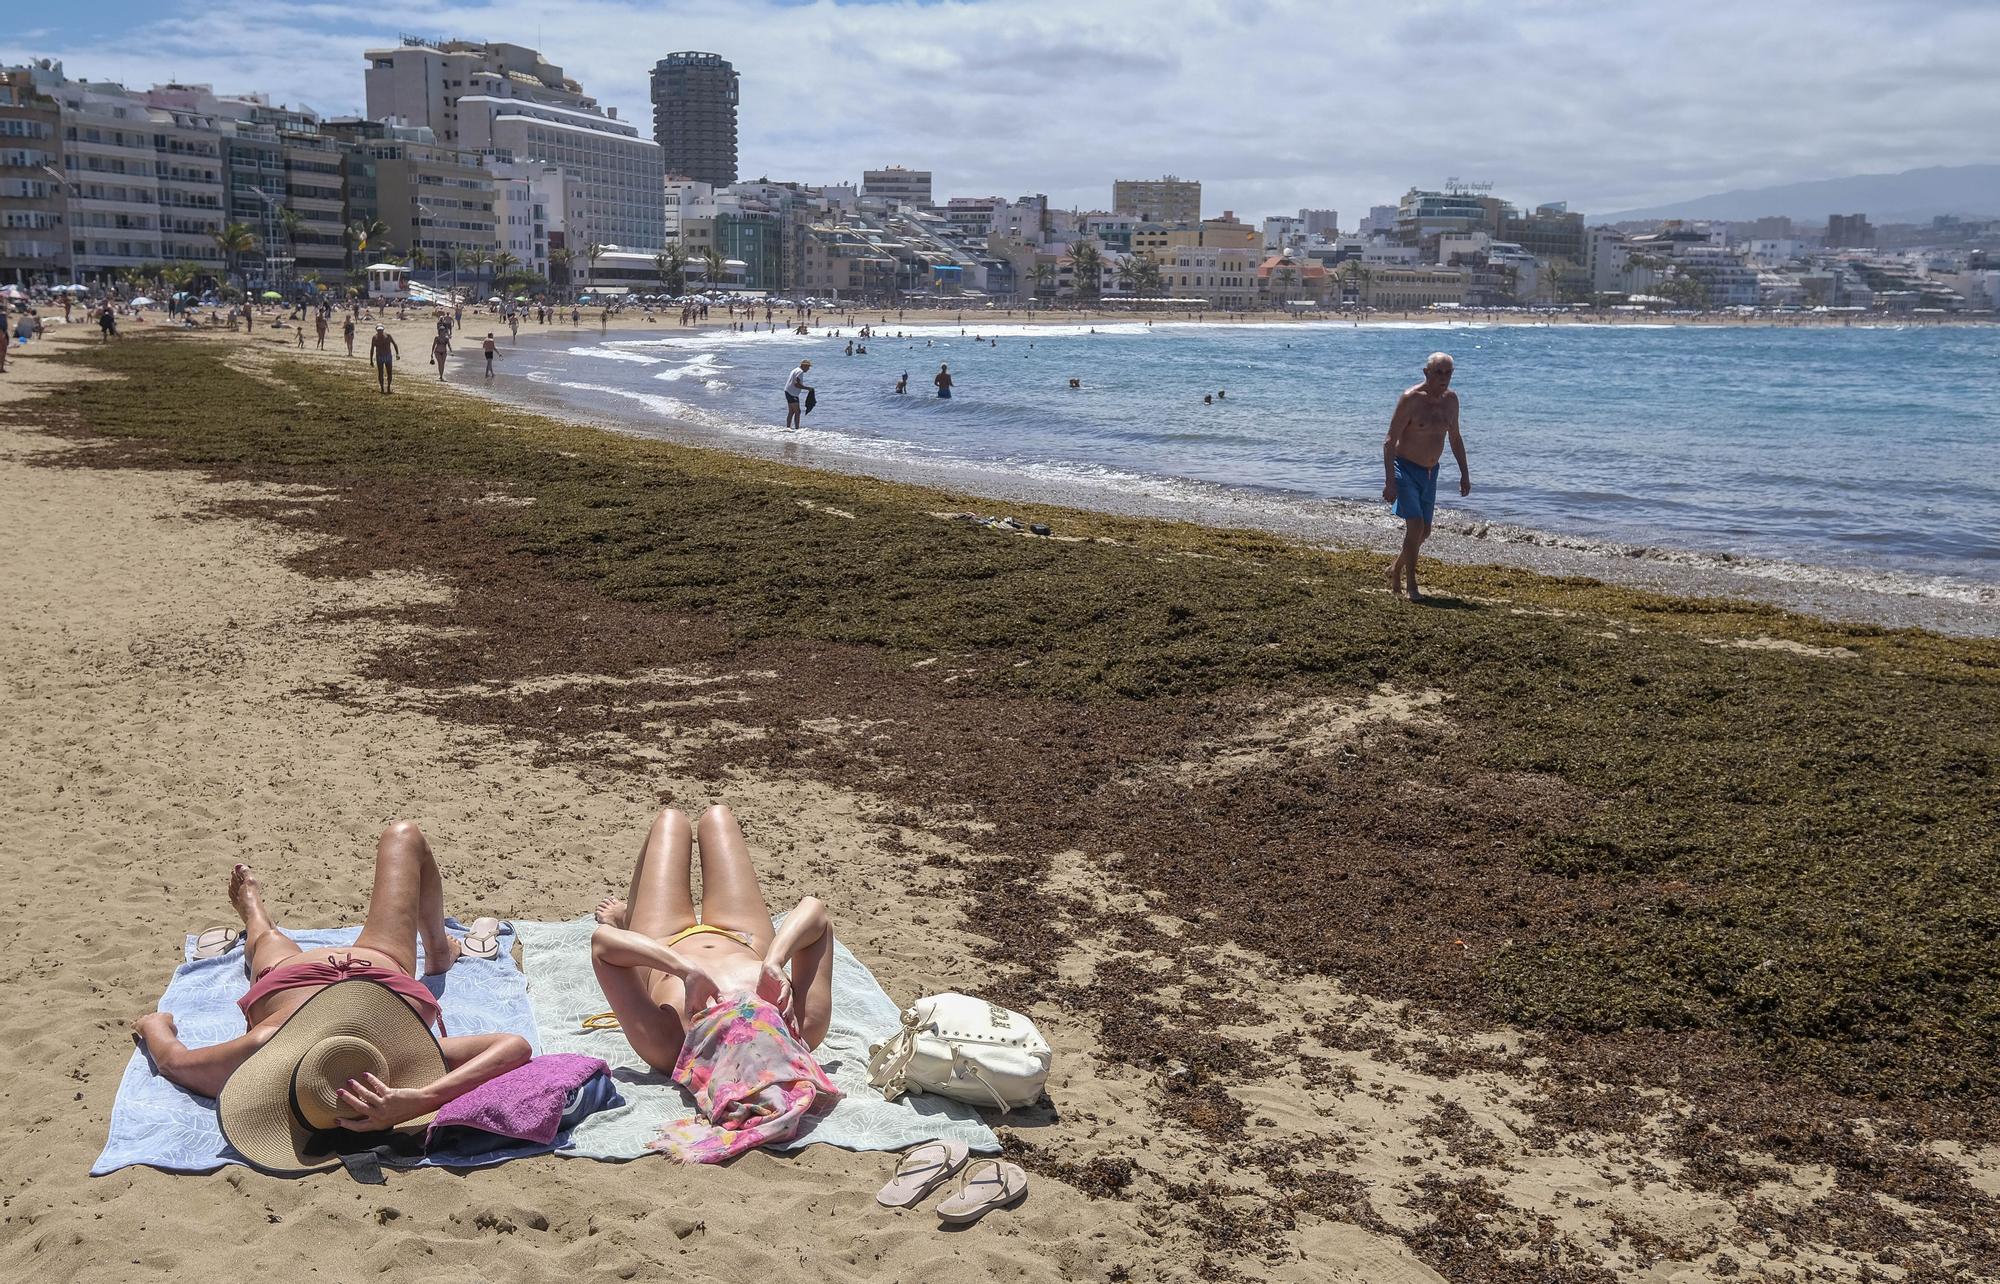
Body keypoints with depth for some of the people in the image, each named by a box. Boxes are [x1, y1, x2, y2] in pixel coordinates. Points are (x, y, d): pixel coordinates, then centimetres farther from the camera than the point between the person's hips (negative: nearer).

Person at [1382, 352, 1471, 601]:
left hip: (1430, 473, 7)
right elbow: (1389, 442, -18)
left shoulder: (1450, 399, 2)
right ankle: (1411, 585, -9)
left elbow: (1455, 438, 16)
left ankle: (1396, 569, 35)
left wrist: (1464, 473, 13)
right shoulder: (1410, 399, -18)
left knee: (1424, 531, 12)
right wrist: (1389, 482, -24)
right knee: (1415, 524, -18)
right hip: (1405, 469, -7)